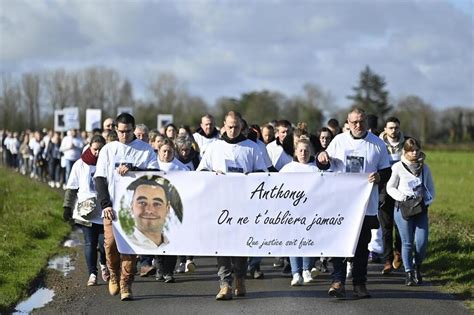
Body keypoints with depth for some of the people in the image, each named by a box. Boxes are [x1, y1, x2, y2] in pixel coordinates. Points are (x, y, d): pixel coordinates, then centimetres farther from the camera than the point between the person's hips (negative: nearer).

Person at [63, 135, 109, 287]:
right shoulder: (80, 165, 1)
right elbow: (71, 188, 5)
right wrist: (67, 207, 1)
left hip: (104, 213, 0)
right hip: (86, 212, 0)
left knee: (104, 243, -2)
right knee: (90, 244, 1)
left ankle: (103, 265, 29)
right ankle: (92, 274, 9)